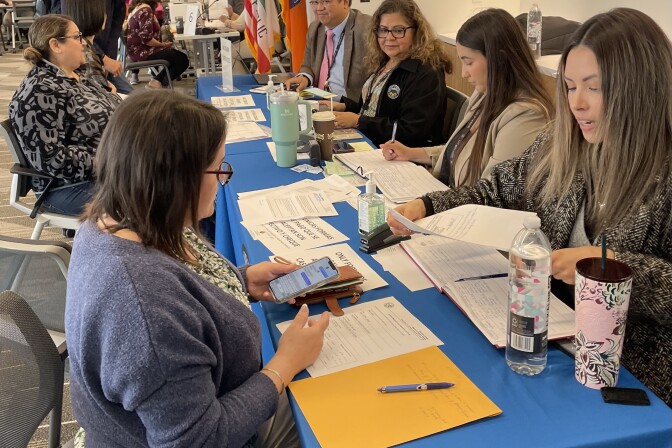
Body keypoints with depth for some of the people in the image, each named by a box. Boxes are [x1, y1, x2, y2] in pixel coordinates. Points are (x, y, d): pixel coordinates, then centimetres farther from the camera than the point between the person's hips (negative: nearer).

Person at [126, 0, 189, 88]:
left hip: (139, 49, 10)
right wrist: (163, 44, -12)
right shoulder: (145, 9, -18)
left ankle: (156, 80, 8)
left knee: (178, 55, 15)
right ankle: (158, 82, -1)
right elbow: (147, 39, -25)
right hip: (142, 51, -10)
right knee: (182, 60, -9)